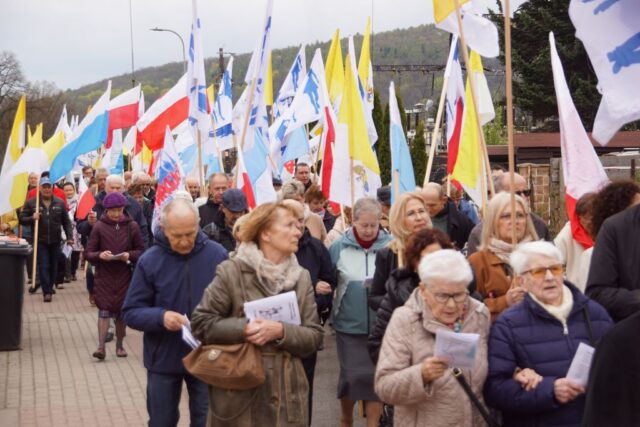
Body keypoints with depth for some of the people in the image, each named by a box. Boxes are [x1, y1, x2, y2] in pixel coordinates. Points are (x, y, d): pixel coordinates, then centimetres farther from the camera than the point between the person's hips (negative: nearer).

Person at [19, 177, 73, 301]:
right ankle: (47, 292, -9)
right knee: (43, 266, -9)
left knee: (53, 266, 9)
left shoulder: (60, 203, 4)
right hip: (40, 241, -2)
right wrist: (32, 218, -19)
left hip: (55, 240, 2)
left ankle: (49, 288, 23)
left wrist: (69, 237, -2)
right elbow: (22, 219, 0)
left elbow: (66, 222, 6)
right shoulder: (31, 203, -1)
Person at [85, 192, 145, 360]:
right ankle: (101, 346, -11)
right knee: (104, 310, -8)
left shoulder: (132, 226, 2)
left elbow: (141, 250, 6)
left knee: (122, 311, 8)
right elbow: (89, 253, 0)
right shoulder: (99, 227, -1)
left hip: (124, 276, 1)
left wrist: (130, 255, -14)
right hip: (104, 275, -1)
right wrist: (100, 255, -20)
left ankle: (119, 345, 20)